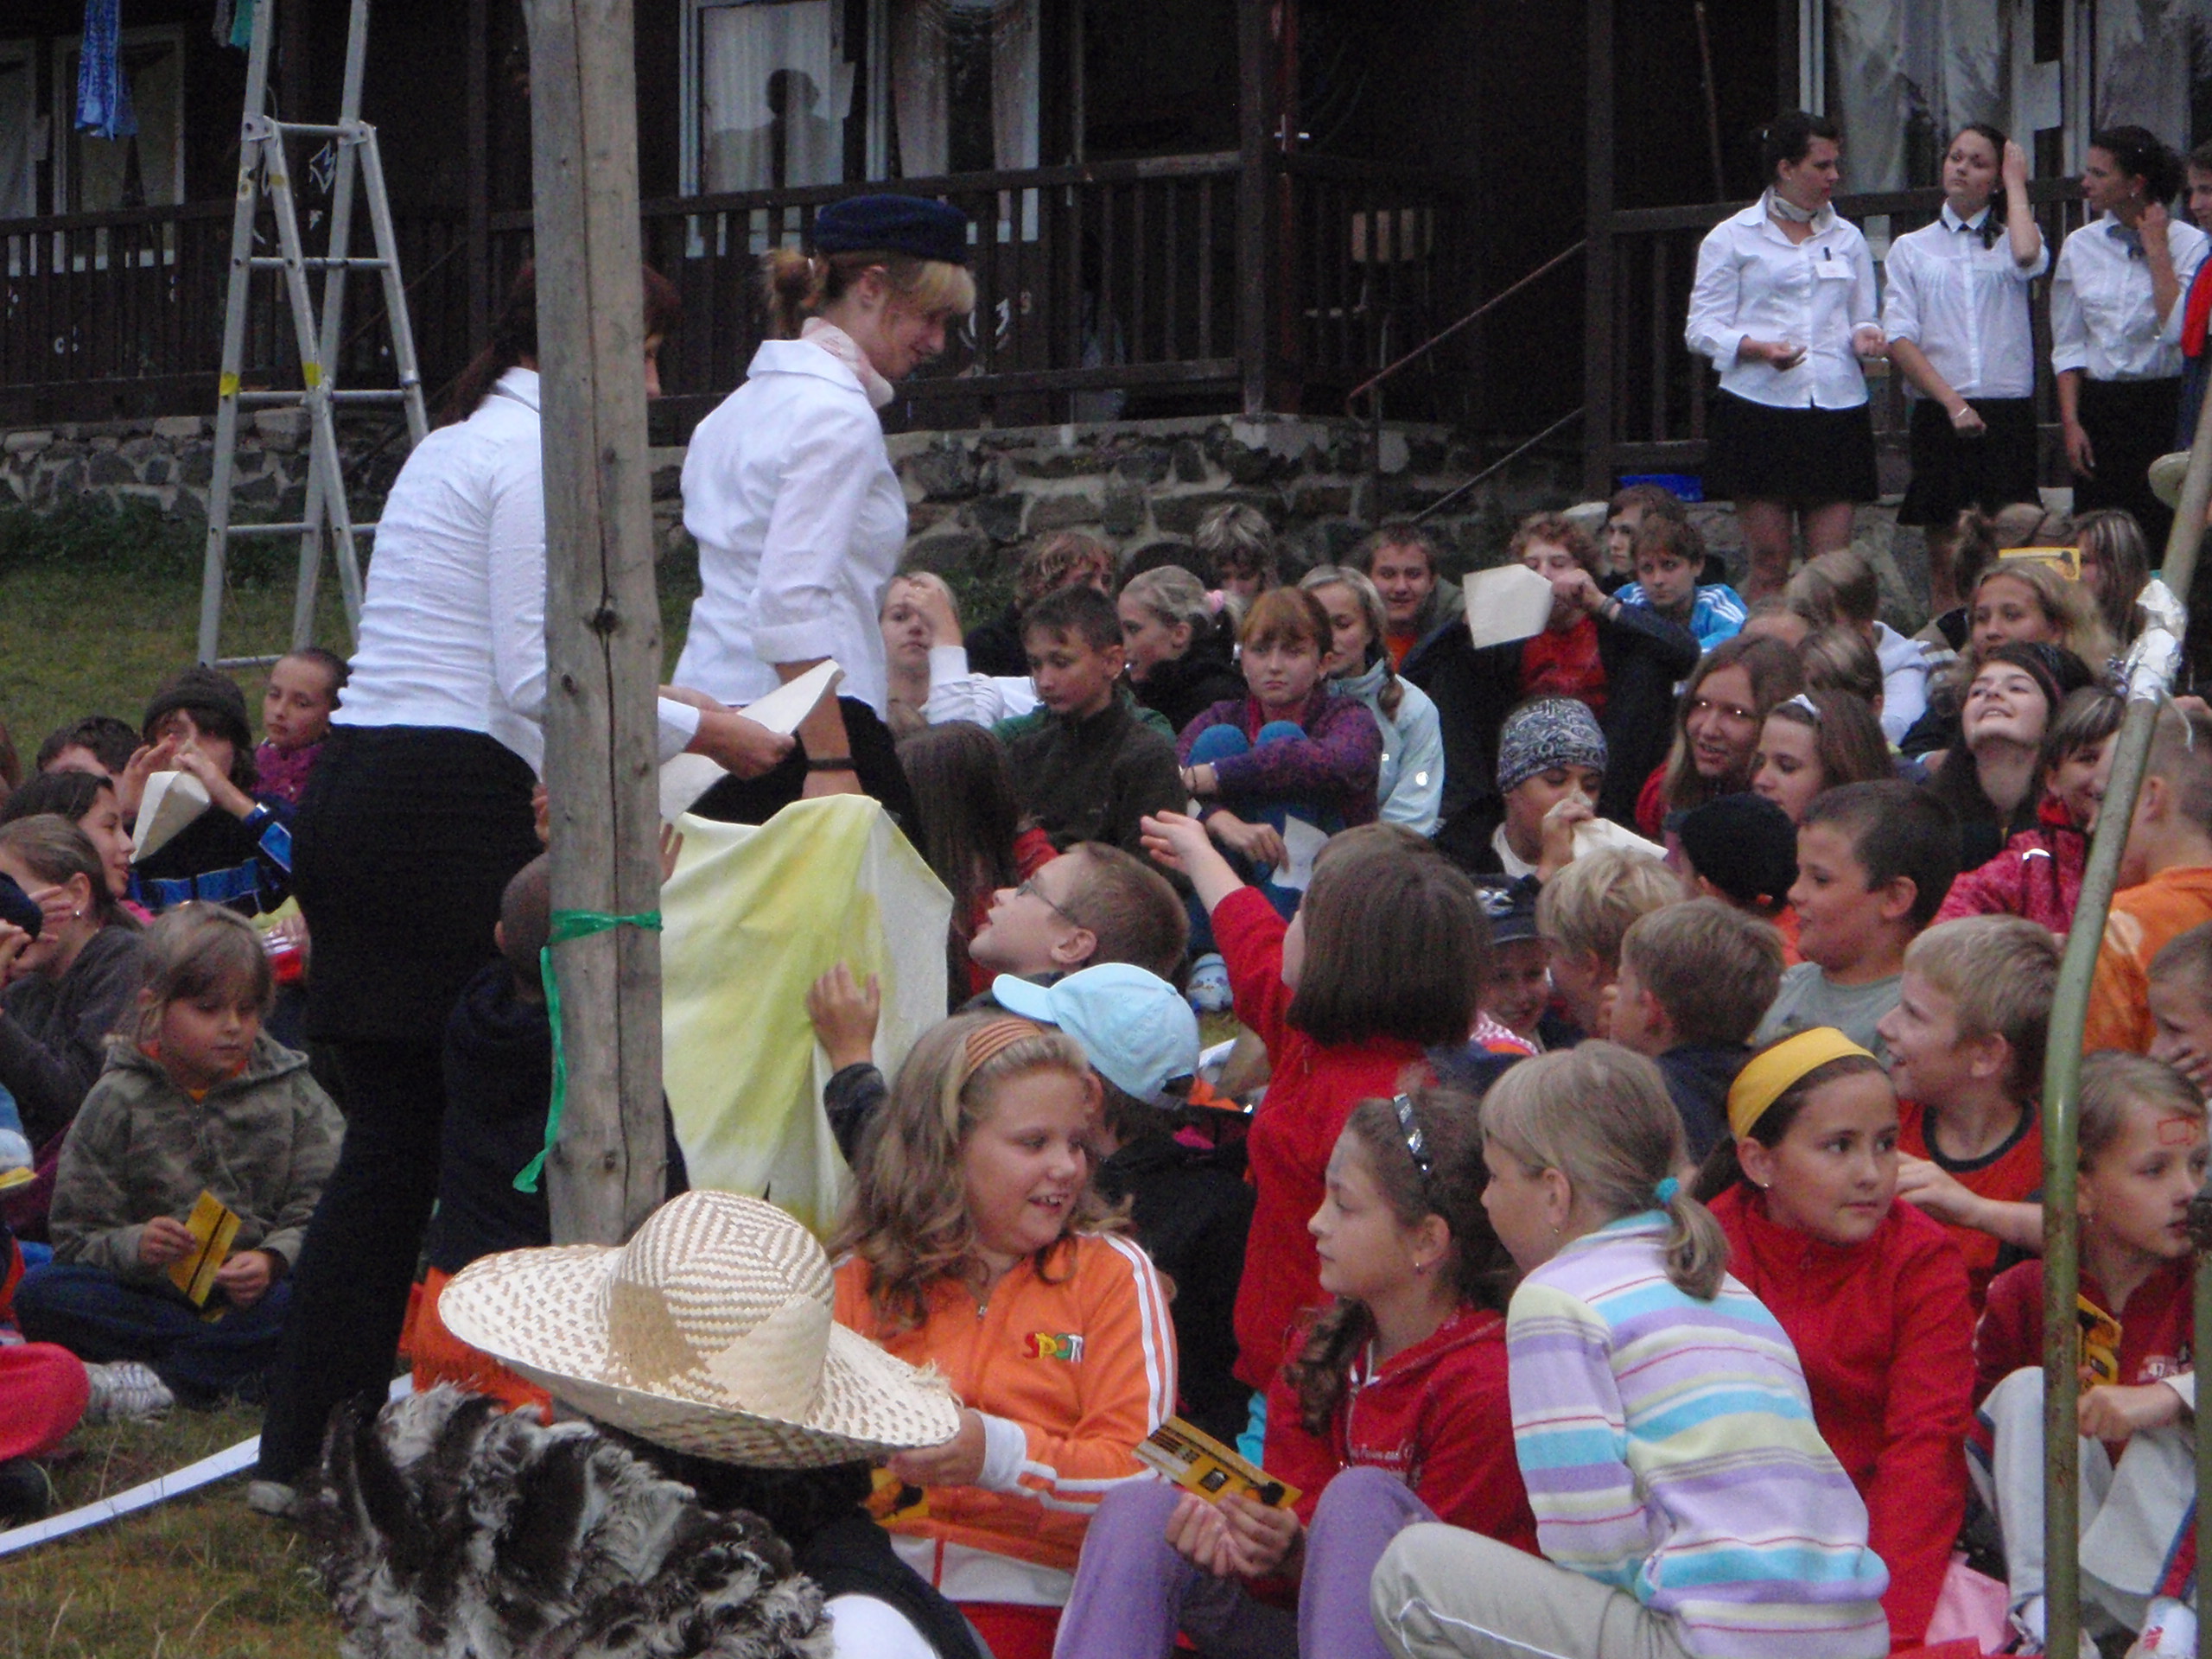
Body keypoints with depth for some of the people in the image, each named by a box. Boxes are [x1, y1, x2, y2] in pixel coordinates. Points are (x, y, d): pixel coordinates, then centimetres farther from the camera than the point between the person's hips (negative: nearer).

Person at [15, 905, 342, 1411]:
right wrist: (134, 1247, -22)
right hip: (153, 1293, 1)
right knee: (40, 1295, -27)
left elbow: (320, 1207, 0)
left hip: (256, 1293, 0)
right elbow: (79, 1233, 1)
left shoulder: (290, 1090, 6)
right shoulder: (118, 1100, 2)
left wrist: (274, 1259, -21)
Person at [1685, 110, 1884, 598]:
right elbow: (1703, 329, 1)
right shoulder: (1732, 238, 6)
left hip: (1837, 406, 3)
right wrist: (1757, 348, -17)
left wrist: (1866, 336, -3)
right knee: (1769, 563, -5)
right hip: (1761, 407, -3)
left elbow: (1863, 316, 21)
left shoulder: (1847, 238, 18)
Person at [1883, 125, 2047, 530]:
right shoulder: (1910, 249, 13)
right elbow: (1898, 338, 2)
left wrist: (2016, 183, 2)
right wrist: (1952, 403, -11)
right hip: (1938, 417, 0)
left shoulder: (2008, 240, 14)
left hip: (2009, 416, 0)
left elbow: (2028, 257, -13)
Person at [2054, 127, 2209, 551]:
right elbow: (2067, 346, 10)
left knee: (2164, 542, -6)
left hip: (2165, 405, -3)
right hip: (2098, 409, 3)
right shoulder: (2081, 246, 8)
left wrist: (2157, 251, -10)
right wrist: (2071, 423, 0)